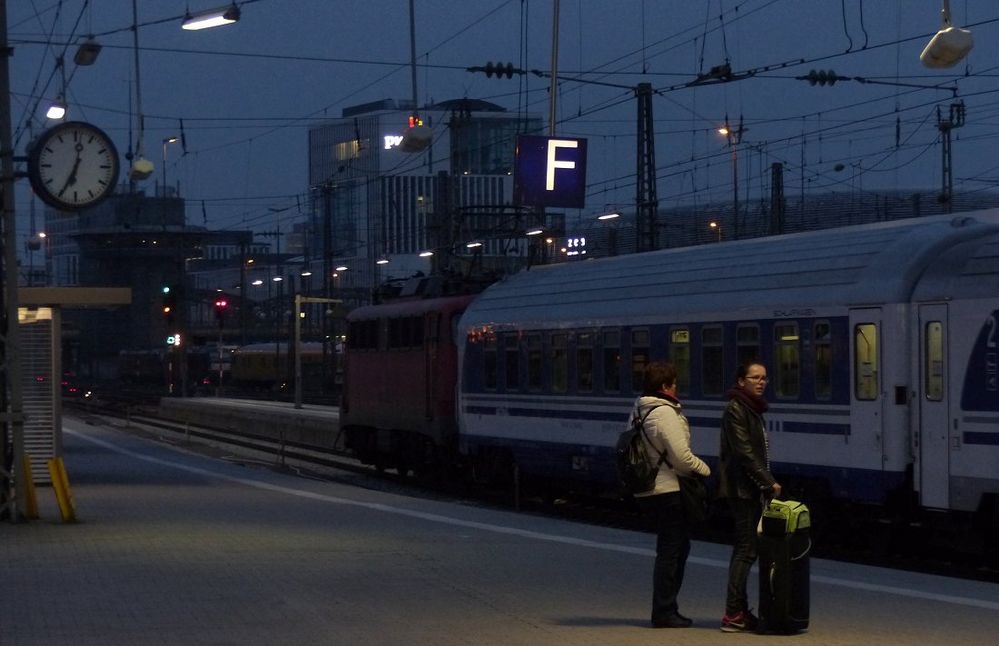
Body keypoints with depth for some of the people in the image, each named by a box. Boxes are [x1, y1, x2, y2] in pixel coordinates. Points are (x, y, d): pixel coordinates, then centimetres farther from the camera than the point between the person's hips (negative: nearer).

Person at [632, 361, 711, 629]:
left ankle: (666, 609, 20)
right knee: (670, 551, -2)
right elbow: (681, 456, -19)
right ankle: (663, 612, 2)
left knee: (677, 546, 18)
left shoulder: (638, 411, 12)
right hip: (668, 489, -9)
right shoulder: (664, 413, -17)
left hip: (646, 489, 9)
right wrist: (703, 469, -2)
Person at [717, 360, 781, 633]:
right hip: (742, 488, -10)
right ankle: (734, 615, -9)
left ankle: (739, 611, 15)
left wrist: (766, 482, 12)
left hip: (751, 489, 10)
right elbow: (744, 452, -18)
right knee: (746, 549, -10)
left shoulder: (753, 409, 17)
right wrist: (769, 482, -17)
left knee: (745, 548, 11)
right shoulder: (736, 410, -12)